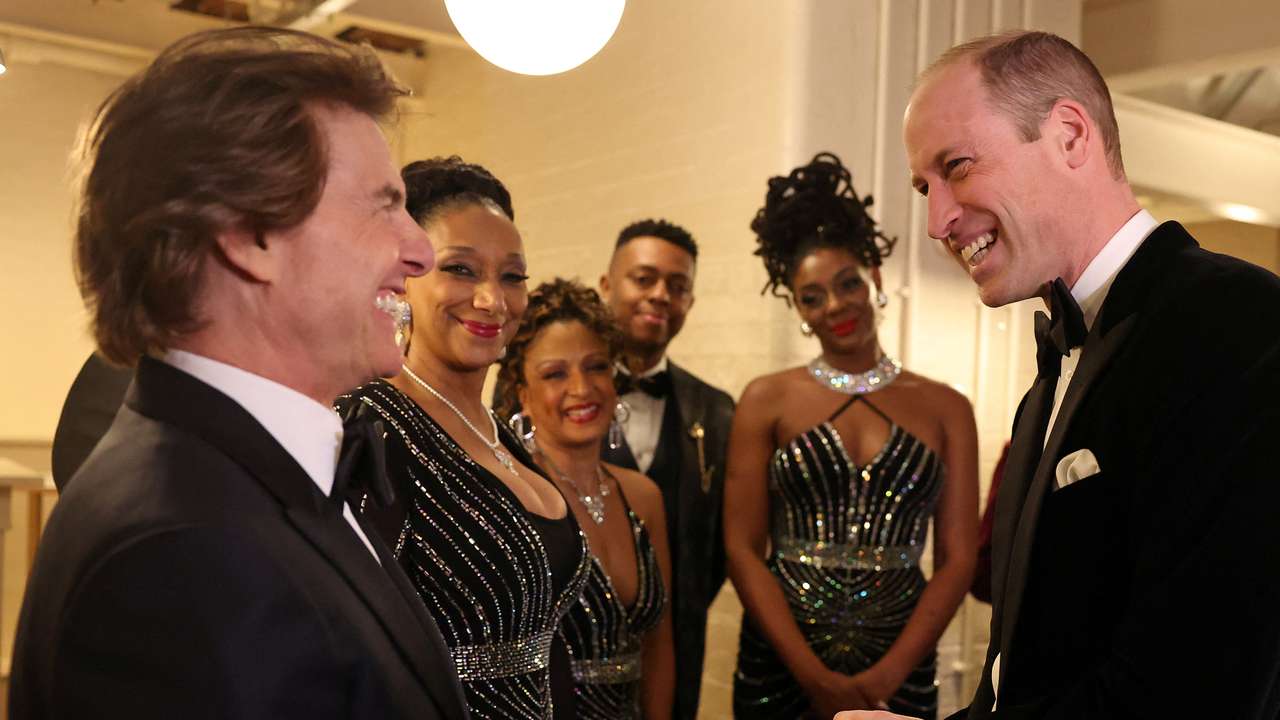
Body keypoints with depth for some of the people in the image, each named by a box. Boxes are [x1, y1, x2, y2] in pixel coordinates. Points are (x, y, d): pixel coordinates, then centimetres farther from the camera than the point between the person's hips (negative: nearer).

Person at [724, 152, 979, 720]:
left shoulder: (945, 408, 2)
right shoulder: (767, 400, -1)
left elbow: (958, 556, -2)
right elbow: (742, 549, -5)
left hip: (900, 664, 1)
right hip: (780, 662, -1)